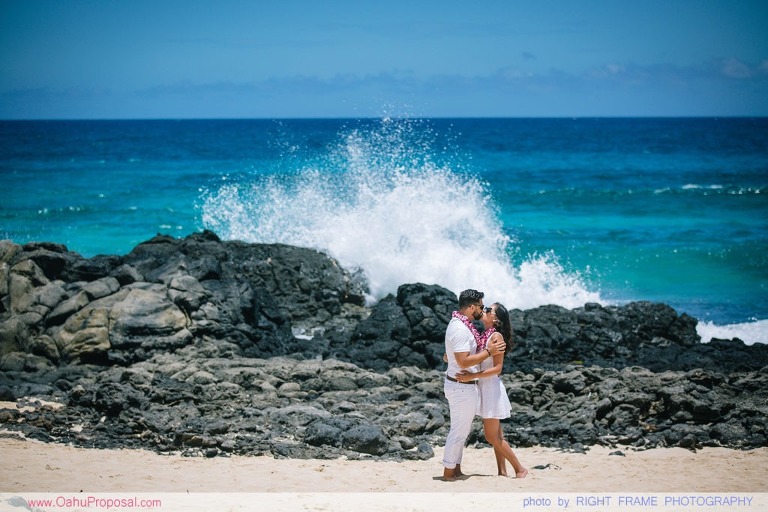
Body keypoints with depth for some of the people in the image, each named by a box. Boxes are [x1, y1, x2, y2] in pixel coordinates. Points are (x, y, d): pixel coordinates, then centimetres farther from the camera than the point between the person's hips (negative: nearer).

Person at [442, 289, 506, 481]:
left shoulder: (456, 324, 12)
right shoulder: (461, 330, -22)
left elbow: (447, 357, 20)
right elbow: (464, 362, -28)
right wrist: (488, 351, -20)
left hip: (455, 384, 10)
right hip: (462, 386, -10)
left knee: (461, 430, 17)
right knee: (459, 431, -2)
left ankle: (455, 469, 24)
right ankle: (449, 472, 5)